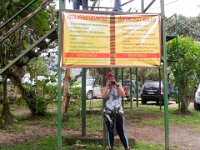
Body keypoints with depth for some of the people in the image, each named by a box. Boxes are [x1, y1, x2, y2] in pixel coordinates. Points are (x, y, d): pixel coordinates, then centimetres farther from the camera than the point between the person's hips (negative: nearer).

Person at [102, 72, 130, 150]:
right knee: (110, 131, 4)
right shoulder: (105, 88, 7)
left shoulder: (118, 86, 6)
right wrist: (107, 86, -12)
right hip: (108, 112, 1)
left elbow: (123, 94, -14)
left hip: (118, 111, -1)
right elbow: (103, 96, -14)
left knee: (121, 131, -3)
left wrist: (117, 84, -12)